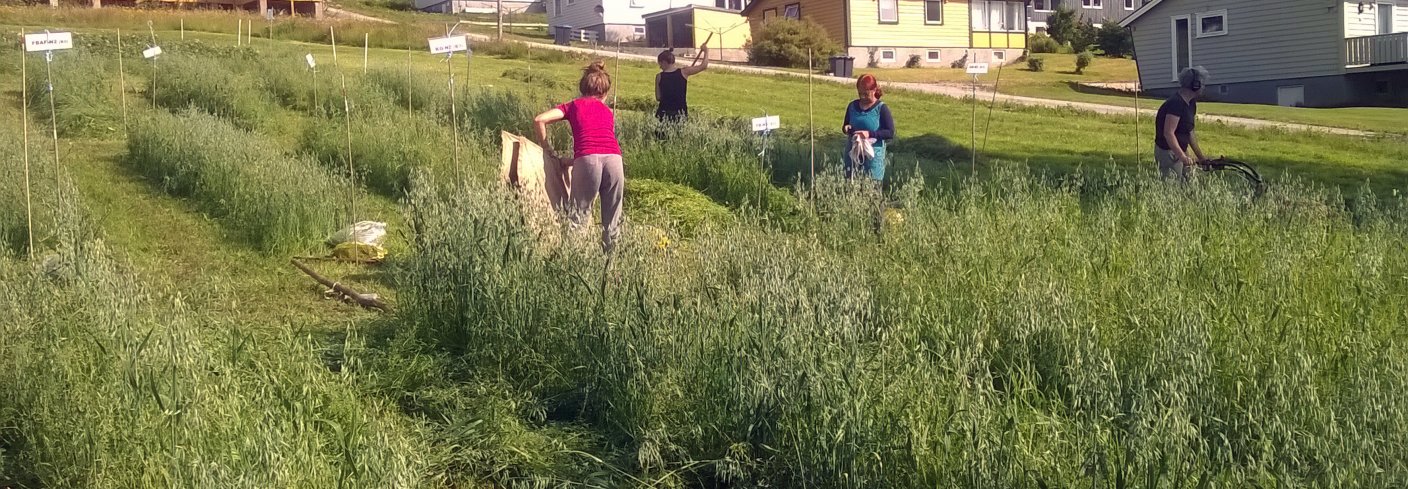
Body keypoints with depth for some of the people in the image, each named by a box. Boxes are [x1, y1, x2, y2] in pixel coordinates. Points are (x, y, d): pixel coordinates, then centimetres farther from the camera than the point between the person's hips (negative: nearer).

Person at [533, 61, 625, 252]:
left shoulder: (574, 106, 21)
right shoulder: (608, 111, 29)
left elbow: (539, 120, 10)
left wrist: (548, 152, 19)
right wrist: (569, 161, 30)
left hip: (587, 160, -2)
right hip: (614, 159, 2)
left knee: (579, 214, 3)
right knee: (612, 220, 11)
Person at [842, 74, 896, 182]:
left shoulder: (881, 109, -8)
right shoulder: (853, 106, 6)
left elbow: (890, 133, -11)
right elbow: (845, 125, 18)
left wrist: (870, 134, -23)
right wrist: (846, 128, -7)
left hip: (873, 155, -5)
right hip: (853, 153, 5)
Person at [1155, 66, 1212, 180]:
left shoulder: (1190, 103, 9)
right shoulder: (1176, 103, -22)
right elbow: (1168, 133, -28)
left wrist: (1200, 156, 15)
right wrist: (1182, 156, -33)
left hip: (1180, 150, 10)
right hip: (1168, 152, -10)